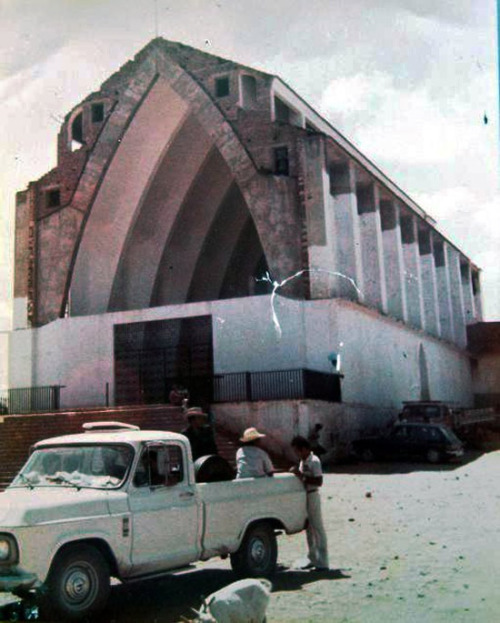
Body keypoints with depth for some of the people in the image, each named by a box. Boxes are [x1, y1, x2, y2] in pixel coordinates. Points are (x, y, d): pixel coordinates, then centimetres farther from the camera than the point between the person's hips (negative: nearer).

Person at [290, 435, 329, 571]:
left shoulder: (314, 461, -16)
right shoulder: (303, 461, 11)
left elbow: (319, 482, -22)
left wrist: (301, 476, -23)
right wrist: (296, 473, 3)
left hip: (312, 496, -9)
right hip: (304, 496, 9)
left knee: (318, 528, -3)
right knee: (309, 528, 14)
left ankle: (322, 562, 2)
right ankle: (313, 559, 24)